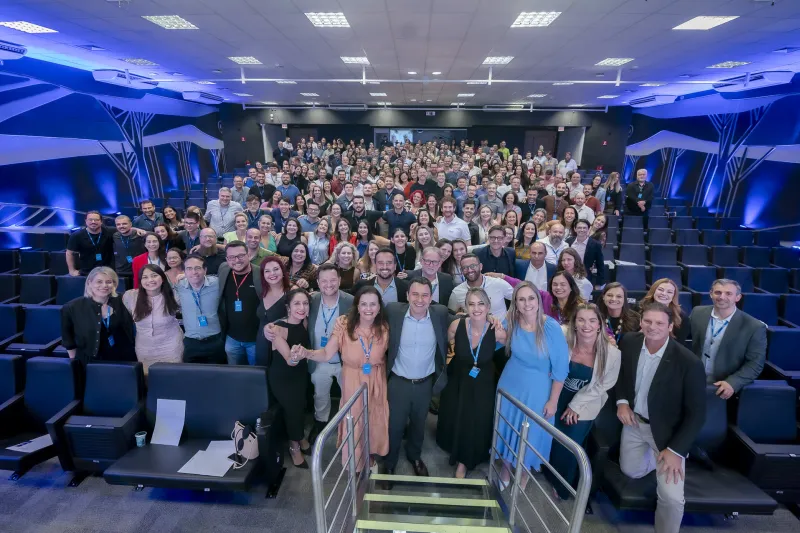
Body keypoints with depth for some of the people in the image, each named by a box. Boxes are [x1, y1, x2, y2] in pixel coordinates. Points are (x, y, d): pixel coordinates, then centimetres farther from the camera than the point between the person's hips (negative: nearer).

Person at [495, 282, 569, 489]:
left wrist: (553, 401, -10)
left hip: (537, 391, -3)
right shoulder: (511, 323, -12)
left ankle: (523, 480, 43)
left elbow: (561, 367, -14)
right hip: (510, 386, 3)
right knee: (506, 430, 19)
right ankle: (505, 471, 46)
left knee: (530, 436, 16)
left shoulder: (551, 327, -23)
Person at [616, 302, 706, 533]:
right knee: (631, 472, 17)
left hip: (666, 429, -4)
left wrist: (676, 450, -19)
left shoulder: (689, 362, -26)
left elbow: (696, 413, -18)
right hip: (634, 421, 4)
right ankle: (655, 455, 42)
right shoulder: (629, 342, -14)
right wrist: (621, 401, -9)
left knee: (672, 496, -11)